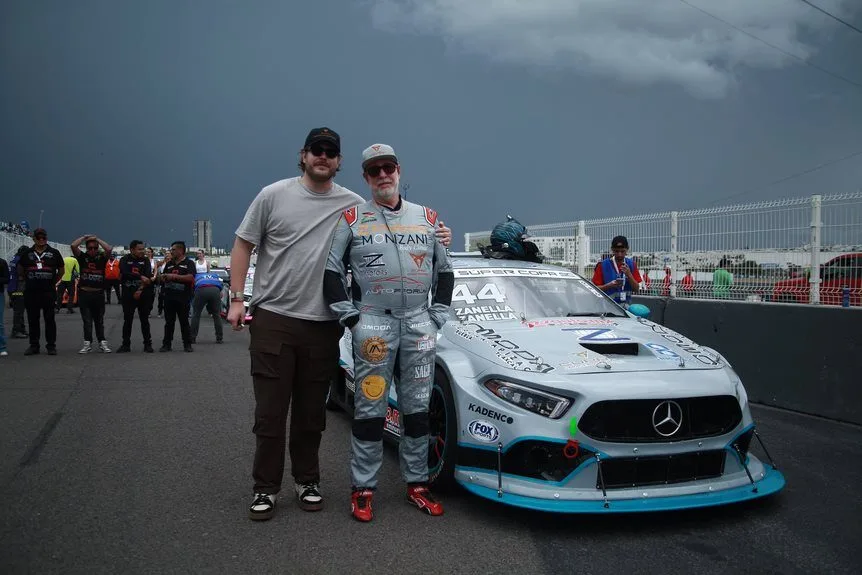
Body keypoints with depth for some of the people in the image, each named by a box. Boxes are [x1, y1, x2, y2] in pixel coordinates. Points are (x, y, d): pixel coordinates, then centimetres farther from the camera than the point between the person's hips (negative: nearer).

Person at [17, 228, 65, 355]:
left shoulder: (54, 253, 4)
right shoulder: (27, 253, 8)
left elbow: (61, 270, 14)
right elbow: (20, 269, 23)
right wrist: (26, 280, 20)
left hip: (49, 291, -2)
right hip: (31, 292, 2)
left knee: (50, 319, 1)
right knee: (33, 319, 7)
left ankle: (51, 345, 6)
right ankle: (34, 345, 14)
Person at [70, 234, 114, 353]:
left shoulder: (102, 258, 4)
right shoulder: (82, 257, 4)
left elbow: (109, 249, -13)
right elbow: (73, 246, -9)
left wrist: (97, 239, -4)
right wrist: (84, 237, 0)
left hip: (98, 294, 0)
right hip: (84, 293, 0)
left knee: (99, 320, 9)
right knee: (87, 320, 2)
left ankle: (102, 343, 13)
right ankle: (87, 343, 6)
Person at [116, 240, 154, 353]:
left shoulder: (145, 260, 4)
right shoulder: (124, 260, 0)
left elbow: (148, 276, -7)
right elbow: (125, 274, -19)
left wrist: (140, 289, -17)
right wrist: (141, 277, -25)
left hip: (143, 295, 1)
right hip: (128, 295, -1)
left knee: (144, 320, 3)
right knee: (127, 320, 5)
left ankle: (148, 344, 9)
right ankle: (126, 344, 13)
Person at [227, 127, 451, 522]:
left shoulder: (352, 205, 5)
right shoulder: (274, 195, 2)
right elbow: (243, 246, 6)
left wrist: (432, 237, -7)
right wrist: (237, 298, 0)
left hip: (323, 326, 2)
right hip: (273, 319, -1)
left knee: (311, 413, 12)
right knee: (270, 411, 3)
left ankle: (307, 481, 27)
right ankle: (265, 488, 17)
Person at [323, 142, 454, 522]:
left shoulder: (427, 218, 13)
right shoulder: (352, 218, 4)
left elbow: (444, 270, 17)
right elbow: (330, 268, 1)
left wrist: (437, 315, 7)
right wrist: (348, 316, -6)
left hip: (419, 323, 3)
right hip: (373, 323, -3)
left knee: (418, 407, 8)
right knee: (370, 407, -1)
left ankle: (417, 483, 20)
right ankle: (363, 488, 10)